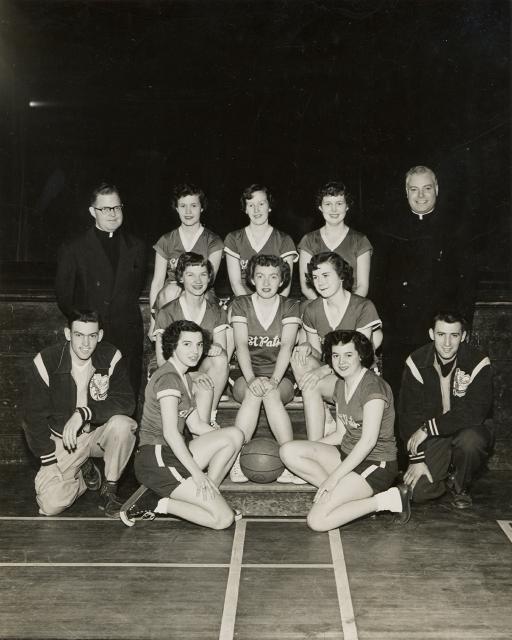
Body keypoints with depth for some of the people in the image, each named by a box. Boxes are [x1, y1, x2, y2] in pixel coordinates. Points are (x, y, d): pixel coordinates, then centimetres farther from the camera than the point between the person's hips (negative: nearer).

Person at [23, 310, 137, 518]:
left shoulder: (111, 358, -12)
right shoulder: (45, 363, -15)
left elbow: (126, 402, -20)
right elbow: (34, 416, -8)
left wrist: (84, 413, -33)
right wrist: (49, 463, -10)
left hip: (100, 433, 0)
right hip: (63, 440, 0)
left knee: (122, 424, -33)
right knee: (51, 505, -18)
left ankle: (109, 491, -10)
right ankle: (85, 472, 16)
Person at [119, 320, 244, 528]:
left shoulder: (185, 378, 18)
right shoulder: (168, 378, -14)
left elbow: (196, 425, 17)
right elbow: (170, 432, -21)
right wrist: (197, 474, -21)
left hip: (175, 455, 9)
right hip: (156, 458, -9)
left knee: (235, 434, -4)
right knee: (224, 518, -14)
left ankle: (206, 494, -4)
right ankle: (155, 504, -5)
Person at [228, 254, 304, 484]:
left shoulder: (290, 307, 3)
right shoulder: (240, 304, 3)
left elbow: (286, 346, -12)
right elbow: (241, 345, -11)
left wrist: (274, 380, -29)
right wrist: (251, 379, -28)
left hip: (280, 376, 0)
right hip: (246, 375, 0)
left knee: (271, 394, -34)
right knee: (253, 393, -34)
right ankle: (236, 462, -32)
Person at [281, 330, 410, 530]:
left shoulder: (373, 386, -16)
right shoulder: (339, 384, 11)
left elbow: (368, 441, -21)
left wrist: (334, 477, -21)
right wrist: (308, 449, 1)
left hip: (376, 464, -8)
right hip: (348, 455, 8)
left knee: (318, 521, -21)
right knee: (289, 451, -10)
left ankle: (385, 500, -7)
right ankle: (342, 491, -6)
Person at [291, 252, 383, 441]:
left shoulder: (363, 307, -13)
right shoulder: (312, 310, 3)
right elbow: (317, 353, 8)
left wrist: (323, 370, -29)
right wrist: (308, 348, -18)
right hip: (329, 372, 5)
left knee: (310, 386, -29)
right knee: (300, 358, -24)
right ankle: (327, 423, -24)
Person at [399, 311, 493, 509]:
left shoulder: (478, 363, -15)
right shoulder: (416, 363, -9)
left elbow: (474, 413, -23)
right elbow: (409, 413, -8)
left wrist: (429, 427, -25)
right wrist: (417, 459, -14)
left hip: (467, 430, -1)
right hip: (432, 440, 1)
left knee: (470, 441, -37)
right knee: (418, 491, -17)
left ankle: (461, 487, -3)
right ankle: (447, 474, 19)